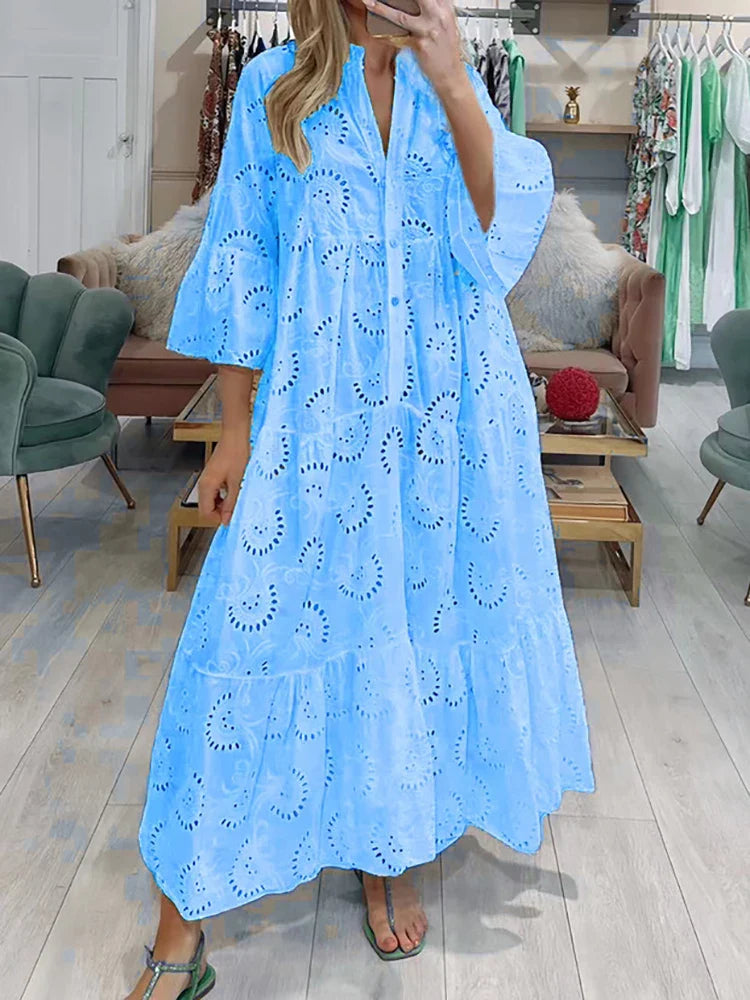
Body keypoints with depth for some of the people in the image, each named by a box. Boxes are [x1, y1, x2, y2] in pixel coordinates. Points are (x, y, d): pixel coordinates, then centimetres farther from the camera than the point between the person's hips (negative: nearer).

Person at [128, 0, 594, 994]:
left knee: (423, 609, 8)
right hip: (318, 415, -2)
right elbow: (242, 265, 3)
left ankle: (393, 852, 31)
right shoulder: (272, 87, 5)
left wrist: (450, 82, -13)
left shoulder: (454, 84, 10)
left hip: (448, 408, 3)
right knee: (265, 621, -3)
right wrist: (235, 427, -1)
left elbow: (505, 221, -4)